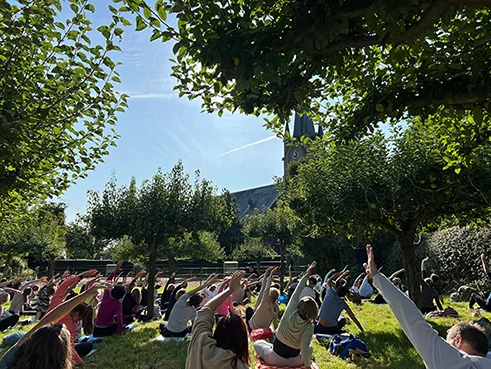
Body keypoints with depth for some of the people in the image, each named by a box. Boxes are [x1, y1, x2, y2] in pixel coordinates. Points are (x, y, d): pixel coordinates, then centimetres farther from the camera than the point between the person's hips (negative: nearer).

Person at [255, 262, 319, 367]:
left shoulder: (290, 313, -16)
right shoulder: (309, 327, -22)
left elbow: (296, 293, -10)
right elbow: (304, 347, -29)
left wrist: (306, 276, -7)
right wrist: (307, 364, -17)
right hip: (294, 361, -1)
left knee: (258, 343, 25)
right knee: (309, 348, 28)